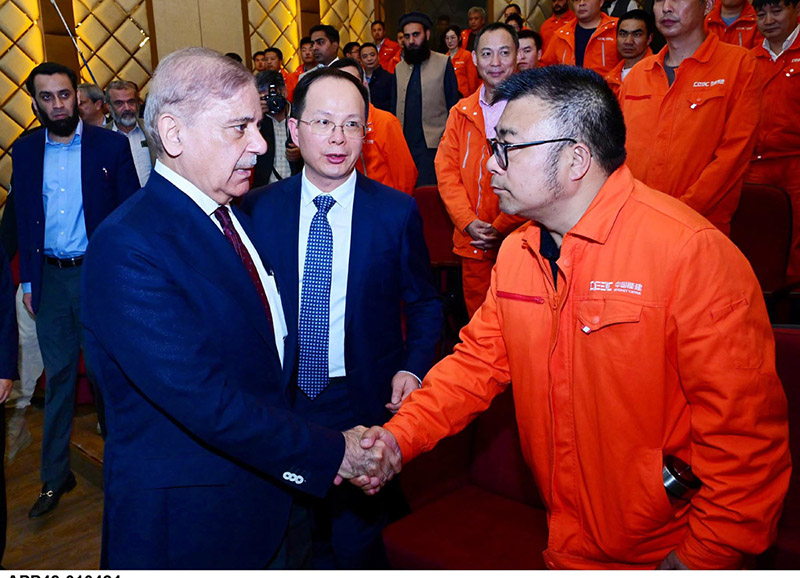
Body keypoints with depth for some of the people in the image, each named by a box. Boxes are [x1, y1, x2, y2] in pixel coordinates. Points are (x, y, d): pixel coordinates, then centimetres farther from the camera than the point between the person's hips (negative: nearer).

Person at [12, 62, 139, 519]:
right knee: (58, 376, 11)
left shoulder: (112, 146, -3)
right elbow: (24, 220, 11)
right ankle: (55, 476, 23)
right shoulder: (25, 151, 7)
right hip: (50, 277, 3)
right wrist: (28, 281, 8)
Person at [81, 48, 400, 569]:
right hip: (188, 525, -7)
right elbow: (205, 401, -27)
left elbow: (271, 350, 6)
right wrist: (331, 454, -20)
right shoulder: (127, 248, -22)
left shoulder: (234, 217, 5)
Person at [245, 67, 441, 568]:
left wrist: (413, 367, -11)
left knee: (356, 543, 12)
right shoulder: (259, 208, -3)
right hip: (281, 401, 2)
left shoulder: (397, 212, -7)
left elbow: (425, 303, 4)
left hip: (368, 403, -1)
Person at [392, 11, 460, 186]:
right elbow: (395, 108, 18)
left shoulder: (444, 63, 3)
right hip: (404, 144, 4)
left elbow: (453, 104, 2)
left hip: (432, 145, -4)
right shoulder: (399, 68, 15)